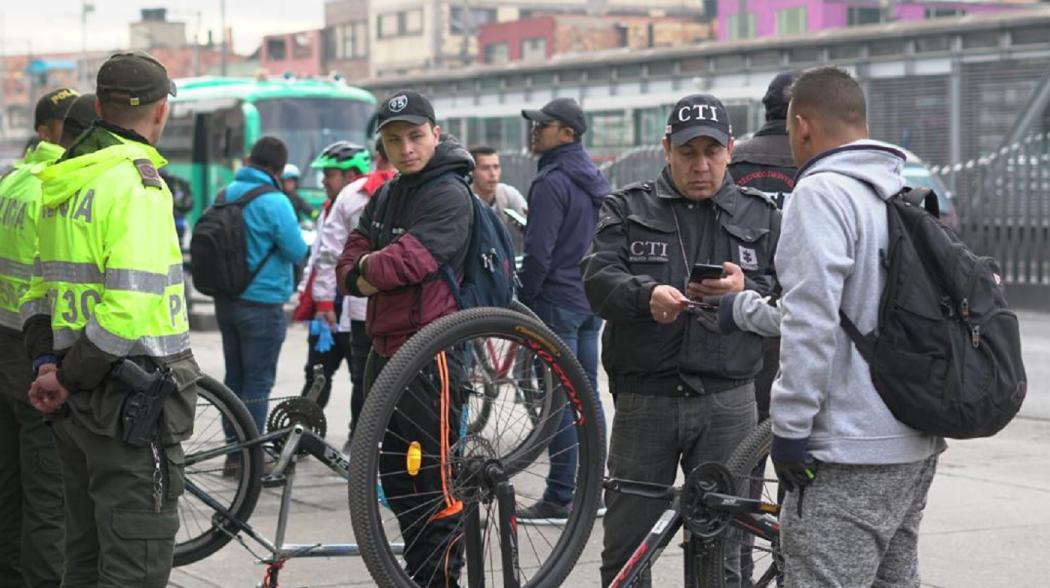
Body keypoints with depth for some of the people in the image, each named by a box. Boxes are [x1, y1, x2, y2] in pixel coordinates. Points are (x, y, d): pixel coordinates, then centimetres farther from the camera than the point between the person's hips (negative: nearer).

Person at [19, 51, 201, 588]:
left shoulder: (61, 182, 14)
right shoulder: (137, 182, -15)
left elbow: (39, 286, 16)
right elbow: (130, 308, -23)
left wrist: (47, 362, 4)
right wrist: (68, 378, -14)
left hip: (79, 402, 9)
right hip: (131, 401, -9)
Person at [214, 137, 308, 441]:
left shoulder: (225, 195, 4)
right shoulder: (274, 202, -17)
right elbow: (298, 252, -13)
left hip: (226, 301, 7)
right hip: (262, 303, -7)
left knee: (234, 377, 15)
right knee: (258, 382, 0)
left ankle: (234, 451, 21)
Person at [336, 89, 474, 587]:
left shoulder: (449, 195, -10)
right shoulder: (385, 196, 17)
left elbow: (412, 258, -22)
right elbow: (349, 264, 12)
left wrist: (364, 271, -5)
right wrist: (367, 273, -9)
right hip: (385, 349, 9)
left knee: (434, 480, -6)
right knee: (396, 476, 16)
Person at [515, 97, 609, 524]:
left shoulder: (552, 181, -15)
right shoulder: (595, 180, 14)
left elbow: (539, 252, -20)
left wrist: (522, 301, -10)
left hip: (557, 301, -9)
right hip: (592, 302, 9)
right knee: (587, 393, 13)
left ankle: (559, 499, -4)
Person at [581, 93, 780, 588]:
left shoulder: (762, 217, 12)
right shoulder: (626, 210, 8)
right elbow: (598, 278, -7)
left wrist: (747, 289, -17)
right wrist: (646, 294, -27)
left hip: (727, 403, 1)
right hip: (643, 401, 0)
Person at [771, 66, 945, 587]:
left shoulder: (821, 192, -13)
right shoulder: (903, 193, 14)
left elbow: (811, 321, -20)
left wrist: (789, 426, -14)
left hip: (849, 455, -10)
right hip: (915, 446, 10)